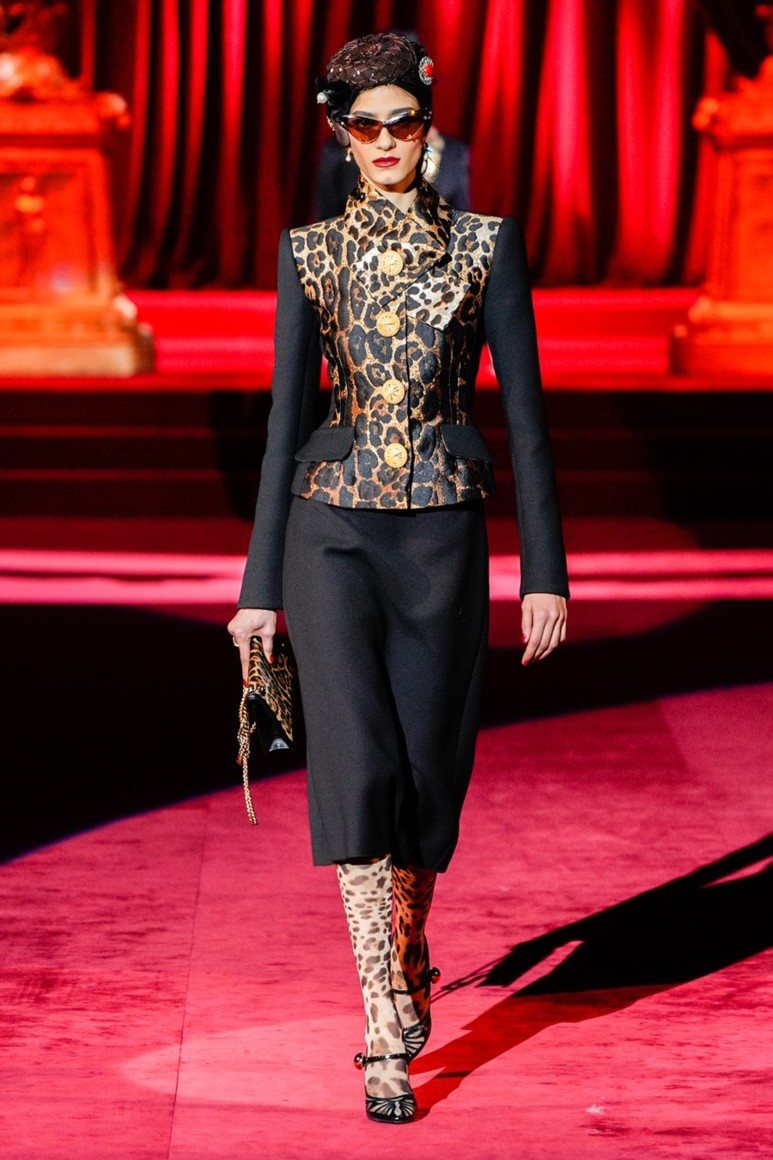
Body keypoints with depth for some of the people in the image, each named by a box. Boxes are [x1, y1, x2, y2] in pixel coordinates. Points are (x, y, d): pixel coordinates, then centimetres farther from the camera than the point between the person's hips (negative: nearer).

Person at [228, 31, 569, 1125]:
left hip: (444, 536, 0)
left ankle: (406, 961, 35)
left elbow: (525, 410, 2)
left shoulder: (485, 245, 3)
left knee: (426, 772, 6)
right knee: (358, 767, -12)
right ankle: (388, 1034, -9)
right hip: (334, 532, 0)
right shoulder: (311, 253, 4)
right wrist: (261, 583, 3)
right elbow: (288, 416, 5)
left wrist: (545, 571, -2)